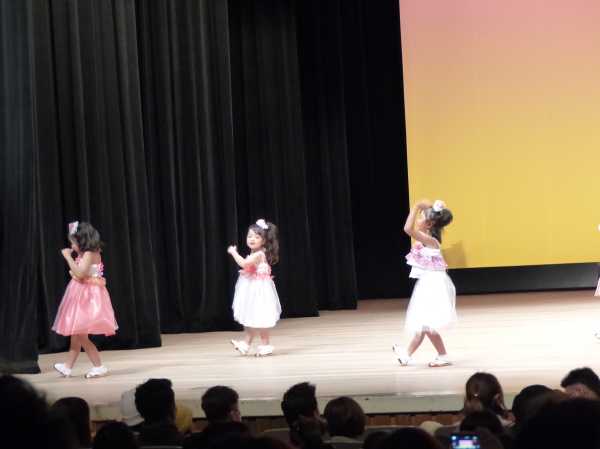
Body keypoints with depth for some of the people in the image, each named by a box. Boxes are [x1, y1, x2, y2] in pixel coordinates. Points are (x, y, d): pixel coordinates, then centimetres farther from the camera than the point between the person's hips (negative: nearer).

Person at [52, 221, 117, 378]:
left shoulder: (89, 254, -17)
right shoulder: (85, 254, 13)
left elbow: (79, 274, -26)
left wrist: (68, 257, -19)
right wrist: (71, 256, 9)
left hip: (87, 298, -10)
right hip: (81, 298, 10)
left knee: (81, 335, -8)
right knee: (76, 335, 15)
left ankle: (99, 367, -3)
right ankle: (67, 366, 22)